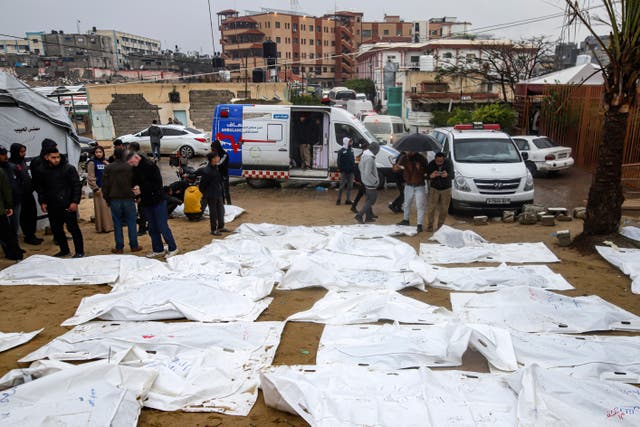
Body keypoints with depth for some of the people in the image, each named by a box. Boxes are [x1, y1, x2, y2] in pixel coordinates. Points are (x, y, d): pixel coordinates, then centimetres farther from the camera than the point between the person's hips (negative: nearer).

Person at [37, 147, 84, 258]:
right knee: (56, 229, 12)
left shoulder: (68, 168, -5)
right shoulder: (43, 171, 8)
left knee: (73, 228, -2)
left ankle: (79, 252, 8)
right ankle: (64, 250, 27)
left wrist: (75, 201, -13)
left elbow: (77, 185, -7)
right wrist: (42, 202, 7)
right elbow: (41, 189, 18)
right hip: (52, 207, 5)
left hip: (68, 206, -5)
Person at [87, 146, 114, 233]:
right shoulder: (92, 163, -4)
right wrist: (95, 188, -13)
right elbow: (90, 177, -9)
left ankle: (109, 225, 17)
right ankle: (103, 227, 0)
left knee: (108, 206, 8)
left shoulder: (105, 162, 14)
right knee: (101, 207, -5)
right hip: (99, 188, -6)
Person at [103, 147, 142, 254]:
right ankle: (134, 246, 10)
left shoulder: (108, 168, -1)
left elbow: (105, 185, 2)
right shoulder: (130, 167, -3)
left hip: (114, 199, 1)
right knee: (131, 222, 7)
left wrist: (107, 199, 10)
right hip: (128, 199, 0)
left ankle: (119, 247, 9)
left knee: (117, 223, 6)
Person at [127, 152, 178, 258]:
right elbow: (135, 182, 17)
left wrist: (141, 190, -20)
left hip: (157, 200, -8)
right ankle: (158, 250, 20)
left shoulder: (150, 165, -13)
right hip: (146, 202, 8)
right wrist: (136, 188, -7)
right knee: (152, 228, 11)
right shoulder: (135, 169, 10)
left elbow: (157, 183, -18)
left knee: (163, 227, -5)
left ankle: (173, 248, 7)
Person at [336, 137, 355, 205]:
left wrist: (354, 168, 11)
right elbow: (339, 161, -10)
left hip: (351, 172, 6)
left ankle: (348, 200, 15)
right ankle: (339, 200, 12)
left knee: (350, 186, 8)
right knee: (342, 186, 0)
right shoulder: (341, 151, -8)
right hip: (344, 172, -6)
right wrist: (340, 169, -15)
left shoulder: (351, 150, 12)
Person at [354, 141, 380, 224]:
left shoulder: (364, 155, 4)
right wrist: (375, 181, -19)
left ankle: (368, 216, 25)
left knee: (368, 199, 17)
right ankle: (359, 215, -3)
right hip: (371, 183, -10)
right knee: (372, 200, 0)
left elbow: (360, 166, 19)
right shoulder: (370, 158, -26)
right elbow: (368, 173, -30)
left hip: (365, 181, 10)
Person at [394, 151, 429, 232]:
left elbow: (426, 171, -10)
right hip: (408, 186, 3)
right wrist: (397, 166, -38)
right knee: (406, 204, 18)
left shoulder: (421, 158, -10)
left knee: (420, 206, -5)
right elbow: (395, 168, -14)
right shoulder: (403, 158, -5)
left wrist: (420, 168, -31)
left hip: (419, 187, -3)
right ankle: (406, 220, 38)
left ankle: (419, 224, 1)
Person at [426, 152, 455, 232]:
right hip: (434, 188, 0)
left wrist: (447, 175, -41)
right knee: (431, 207, -6)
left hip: (446, 189, 1)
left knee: (444, 209, 3)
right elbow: (427, 176, -11)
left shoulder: (448, 163, -12)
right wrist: (431, 176, -36)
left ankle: (440, 226, 18)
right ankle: (429, 226, 6)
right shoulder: (431, 164, -12)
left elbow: (453, 176, -17)